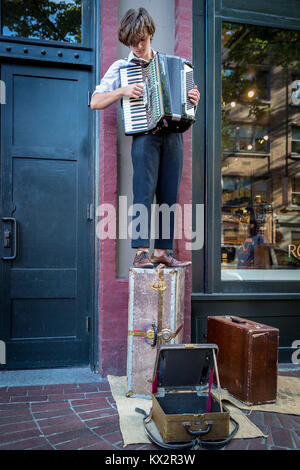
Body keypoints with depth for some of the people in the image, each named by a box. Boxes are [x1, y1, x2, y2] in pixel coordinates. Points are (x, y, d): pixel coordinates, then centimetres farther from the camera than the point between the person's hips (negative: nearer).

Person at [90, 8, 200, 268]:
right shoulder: (121, 67, 11)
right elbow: (95, 102, 5)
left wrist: (193, 100, 6)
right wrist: (122, 91, -10)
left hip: (173, 136, 4)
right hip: (144, 134, -3)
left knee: (169, 195, 0)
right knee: (144, 193, -13)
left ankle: (163, 250, 5)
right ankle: (141, 252, -11)